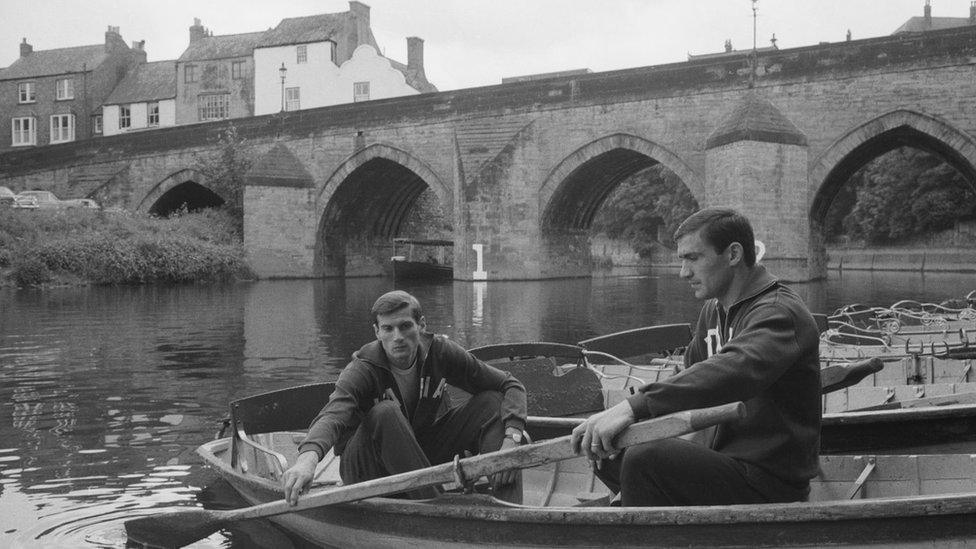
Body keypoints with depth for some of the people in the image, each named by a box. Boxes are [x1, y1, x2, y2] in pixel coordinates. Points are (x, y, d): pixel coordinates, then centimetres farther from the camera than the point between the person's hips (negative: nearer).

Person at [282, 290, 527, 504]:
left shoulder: (438, 352, -11)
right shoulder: (363, 369, -22)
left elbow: (510, 386, -9)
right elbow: (333, 415, -42)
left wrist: (511, 439, -28)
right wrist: (308, 458, -64)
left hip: (423, 457, 4)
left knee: (491, 401, -12)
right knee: (385, 413, -35)